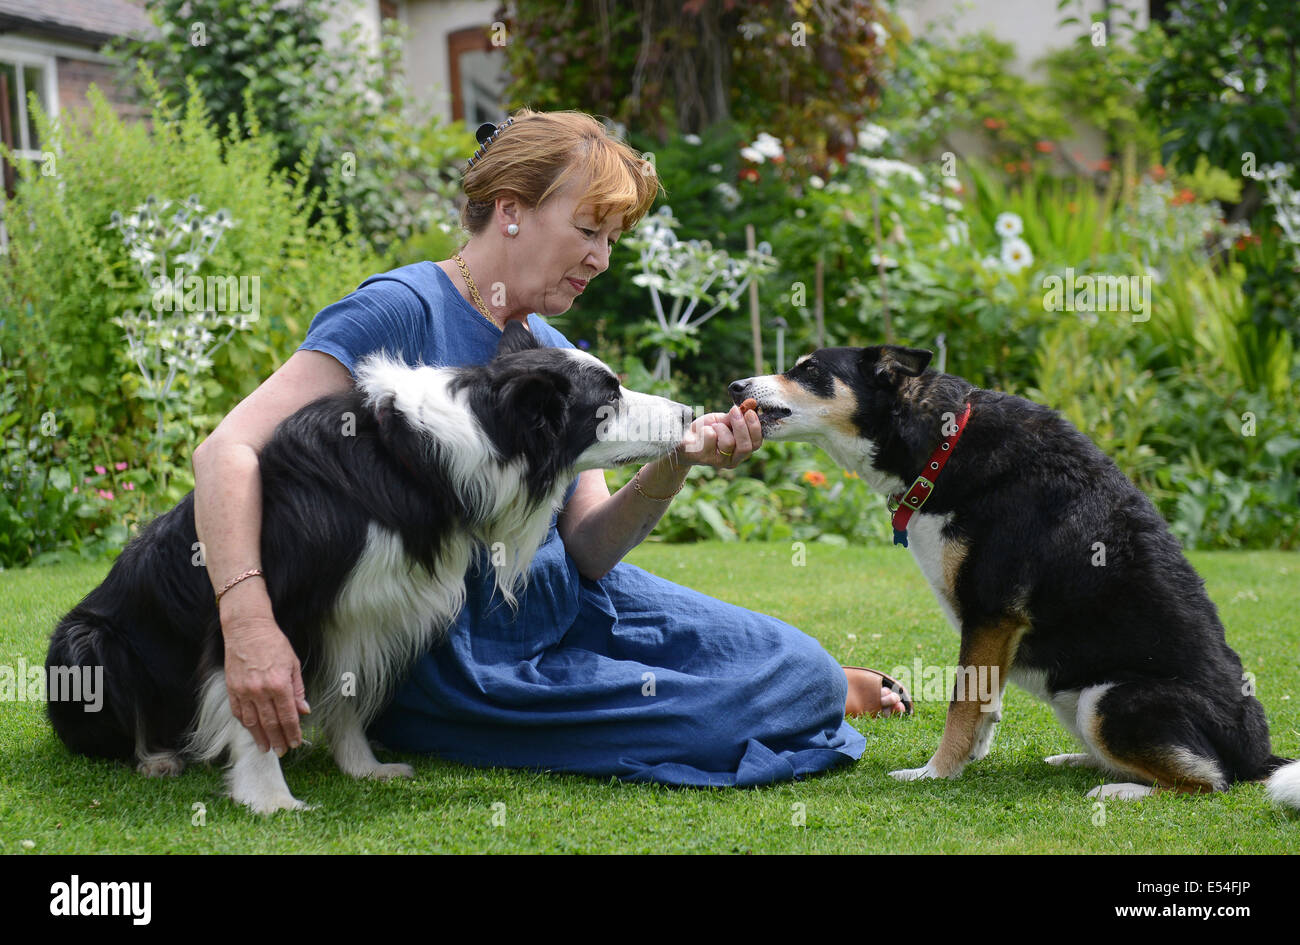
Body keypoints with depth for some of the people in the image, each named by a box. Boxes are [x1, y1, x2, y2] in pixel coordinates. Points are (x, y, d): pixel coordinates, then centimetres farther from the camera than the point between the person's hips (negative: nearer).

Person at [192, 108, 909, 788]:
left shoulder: (555, 357, 6)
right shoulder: (403, 312, -19)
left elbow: (588, 552, -2)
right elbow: (227, 452, -29)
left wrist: (674, 464, -21)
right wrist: (249, 623, -43)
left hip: (569, 608, 7)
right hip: (460, 661, -7)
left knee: (804, 672, -1)